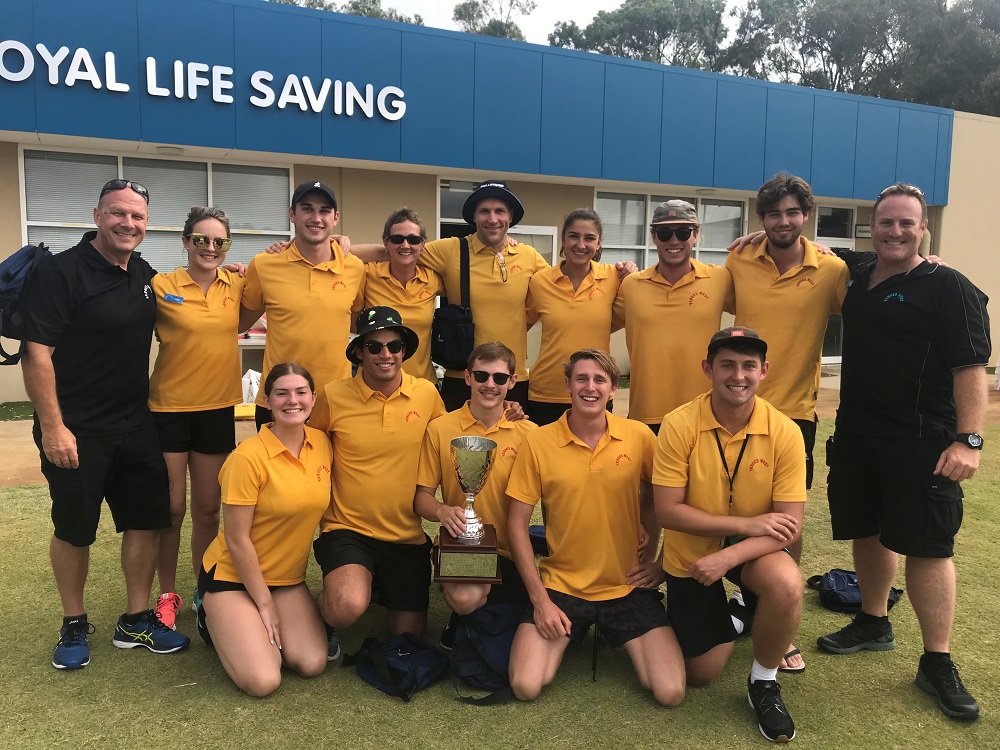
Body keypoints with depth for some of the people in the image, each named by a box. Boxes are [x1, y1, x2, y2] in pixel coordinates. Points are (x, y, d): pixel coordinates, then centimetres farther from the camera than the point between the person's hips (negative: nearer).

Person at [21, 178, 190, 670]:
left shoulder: (145, 275, 7)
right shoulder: (62, 272, -13)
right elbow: (36, 354, -17)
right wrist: (53, 427, -20)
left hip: (135, 426, 6)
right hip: (76, 430, -6)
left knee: (146, 517, 9)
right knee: (74, 528, 7)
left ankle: (136, 620, 24)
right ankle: (74, 625, 26)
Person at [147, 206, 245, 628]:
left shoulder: (236, 286, 1)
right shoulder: (162, 286, -8)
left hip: (217, 408, 3)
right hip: (169, 408, -3)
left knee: (207, 510, 13)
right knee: (171, 509, 7)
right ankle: (167, 595, 25)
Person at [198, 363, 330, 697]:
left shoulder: (322, 444, -4)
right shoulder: (249, 456, -22)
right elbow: (237, 539, -17)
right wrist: (265, 603, -11)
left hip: (288, 578, 5)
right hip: (233, 576, -5)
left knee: (312, 664, -12)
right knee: (263, 680, -17)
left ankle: (258, 630, 16)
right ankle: (214, 620, 11)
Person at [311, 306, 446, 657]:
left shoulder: (426, 393, -3)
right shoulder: (333, 396, -8)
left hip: (407, 535, 3)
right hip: (347, 529, -2)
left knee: (408, 634, 11)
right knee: (348, 607, -31)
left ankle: (388, 595, 43)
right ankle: (327, 616, 6)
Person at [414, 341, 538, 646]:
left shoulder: (527, 432, 0)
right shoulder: (440, 429, -1)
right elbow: (421, 496, 0)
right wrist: (442, 511, -19)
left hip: (509, 552, 2)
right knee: (466, 597, -32)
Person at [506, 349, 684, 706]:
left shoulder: (639, 436, -6)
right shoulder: (538, 442, -9)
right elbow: (517, 523, -5)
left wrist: (652, 558, 2)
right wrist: (540, 598, -9)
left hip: (629, 587, 1)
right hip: (560, 585, 0)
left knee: (671, 692, -10)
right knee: (525, 686, -14)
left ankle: (617, 635, 20)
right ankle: (569, 636, 18)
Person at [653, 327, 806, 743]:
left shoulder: (784, 431, -17)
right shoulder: (679, 425, -21)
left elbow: (790, 524, -18)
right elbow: (667, 511, -20)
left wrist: (728, 556, -32)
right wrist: (746, 523, -25)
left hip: (751, 550, 0)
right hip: (690, 554, 0)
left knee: (787, 585, -34)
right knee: (701, 674, 7)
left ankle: (763, 680, -4)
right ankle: (729, 617, 42)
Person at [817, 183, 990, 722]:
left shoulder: (949, 289, -7)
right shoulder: (854, 280, 10)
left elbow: (970, 368, -13)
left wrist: (968, 440, -20)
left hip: (923, 444, -6)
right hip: (855, 436, 6)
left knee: (927, 546, -2)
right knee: (867, 532, 16)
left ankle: (937, 663, 11)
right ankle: (873, 624, 35)